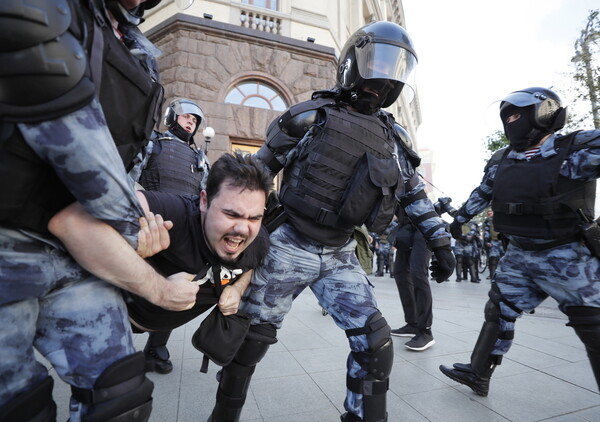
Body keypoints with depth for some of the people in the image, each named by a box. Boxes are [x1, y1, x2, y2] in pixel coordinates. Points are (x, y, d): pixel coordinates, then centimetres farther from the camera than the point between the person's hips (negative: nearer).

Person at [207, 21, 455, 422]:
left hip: (341, 256, 4)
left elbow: (415, 193, 17)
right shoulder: (312, 115, -5)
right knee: (251, 336, 9)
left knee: (376, 342, -3)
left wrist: (441, 242, 14)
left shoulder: (392, 137, 9)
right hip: (290, 248, -3)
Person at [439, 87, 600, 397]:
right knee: (498, 313, 10)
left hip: (567, 258, -5)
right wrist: (459, 219, 25)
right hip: (518, 256, 5)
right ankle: (477, 374, 24)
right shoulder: (500, 161, 5)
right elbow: (481, 194, 17)